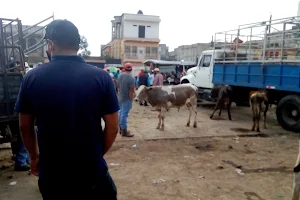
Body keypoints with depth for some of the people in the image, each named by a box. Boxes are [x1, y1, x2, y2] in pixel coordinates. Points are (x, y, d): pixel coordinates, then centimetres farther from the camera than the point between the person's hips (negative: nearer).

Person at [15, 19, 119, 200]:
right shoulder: (101, 77, -12)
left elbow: (25, 127, 2)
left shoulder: (32, 77, -7)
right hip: (92, 171, -1)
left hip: (51, 173, 2)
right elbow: (112, 127, -9)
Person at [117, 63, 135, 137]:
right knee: (124, 114, -2)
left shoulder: (120, 76, 2)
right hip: (127, 99, -7)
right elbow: (131, 91, -20)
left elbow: (118, 87, 11)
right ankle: (124, 131, 7)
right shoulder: (131, 78, -20)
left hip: (120, 97, 7)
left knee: (121, 113, 17)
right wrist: (131, 100, -12)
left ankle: (121, 129, 28)